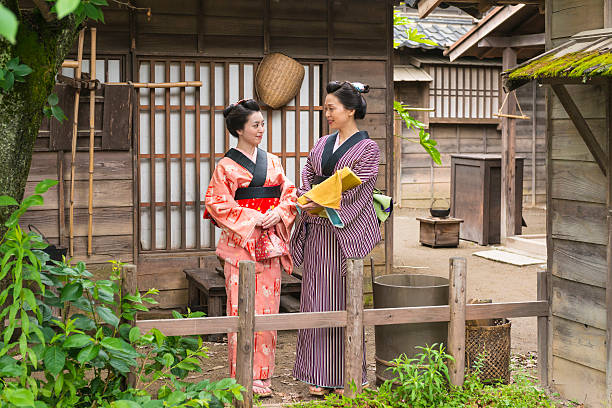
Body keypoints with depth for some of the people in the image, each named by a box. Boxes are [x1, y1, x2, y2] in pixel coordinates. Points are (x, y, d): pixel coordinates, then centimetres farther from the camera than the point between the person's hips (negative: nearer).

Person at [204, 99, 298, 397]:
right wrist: (253, 218, -14)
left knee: (268, 305, 4)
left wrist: (278, 214, -8)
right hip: (240, 244, -4)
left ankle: (262, 374, 11)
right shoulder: (227, 166, -1)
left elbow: (289, 194, 12)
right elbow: (218, 204, -7)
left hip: (270, 244, 4)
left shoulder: (272, 162, 13)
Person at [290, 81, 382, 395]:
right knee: (316, 298, 4)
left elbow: (357, 187, -12)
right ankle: (319, 375, 12)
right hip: (317, 230, 5)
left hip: (345, 230, -5)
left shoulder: (367, 148, -3)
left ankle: (344, 377, 8)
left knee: (342, 299, -2)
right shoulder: (322, 144, 15)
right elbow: (307, 174, 12)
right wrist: (307, 199, -9)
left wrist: (322, 202, -20)